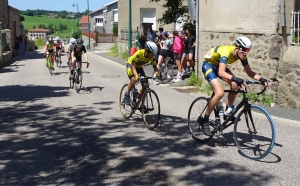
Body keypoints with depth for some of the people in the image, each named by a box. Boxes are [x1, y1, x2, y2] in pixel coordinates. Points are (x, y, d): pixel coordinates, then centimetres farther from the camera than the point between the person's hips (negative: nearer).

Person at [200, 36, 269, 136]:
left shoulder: (242, 55, -14)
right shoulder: (227, 51, -35)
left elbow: (249, 72, -10)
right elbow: (221, 72, -46)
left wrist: (261, 79, -27)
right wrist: (235, 78, -60)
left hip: (218, 65, 7)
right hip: (208, 65, -7)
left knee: (235, 86, -15)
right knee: (220, 93, -24)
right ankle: (205, 121, -11)